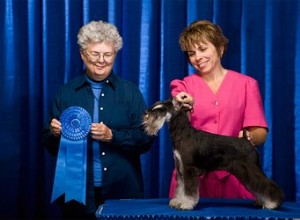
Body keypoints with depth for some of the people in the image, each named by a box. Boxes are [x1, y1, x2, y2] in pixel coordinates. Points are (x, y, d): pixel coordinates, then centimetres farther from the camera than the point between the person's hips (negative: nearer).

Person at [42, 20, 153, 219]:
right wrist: (55, 133, -13)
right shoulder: (66, 92, 6)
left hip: (122, 189, 0)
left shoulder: (130, 91, 5)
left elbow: (146, 139, -3)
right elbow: (50, 145, 8)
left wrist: (112, 136, -17)